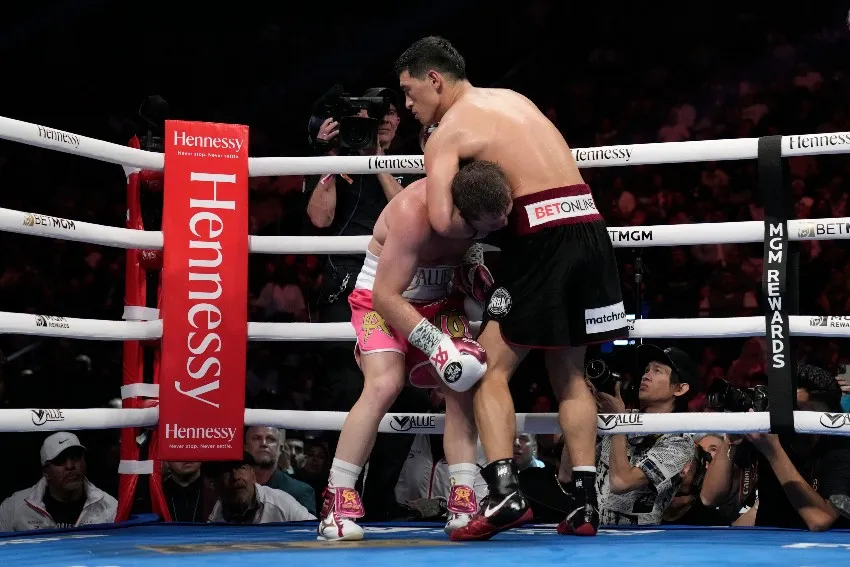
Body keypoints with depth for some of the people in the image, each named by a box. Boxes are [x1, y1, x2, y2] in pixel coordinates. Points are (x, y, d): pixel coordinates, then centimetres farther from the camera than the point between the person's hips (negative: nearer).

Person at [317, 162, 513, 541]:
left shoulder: (484, 198, -17)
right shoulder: (414, 213, -35)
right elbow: (386, 297, -32)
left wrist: (475, 266, -13)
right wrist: (436, 343, -37)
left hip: (440, 301, 6)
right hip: (384, 300, -6)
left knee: (464, 384, -15)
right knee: (384, 384, -27)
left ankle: (463, 502, -12)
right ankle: (337, 504, -21)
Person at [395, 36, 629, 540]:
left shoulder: (448, 132, -1)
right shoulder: (512, 98, 21)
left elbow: (443, 221, -15)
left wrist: (482, 229, 5)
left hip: (544, 235, -7)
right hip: (590, 228, 7)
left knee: (491, 369, 1)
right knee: (569, 373, 16)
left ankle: (506, 494, -12)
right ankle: (586, 503, 14)